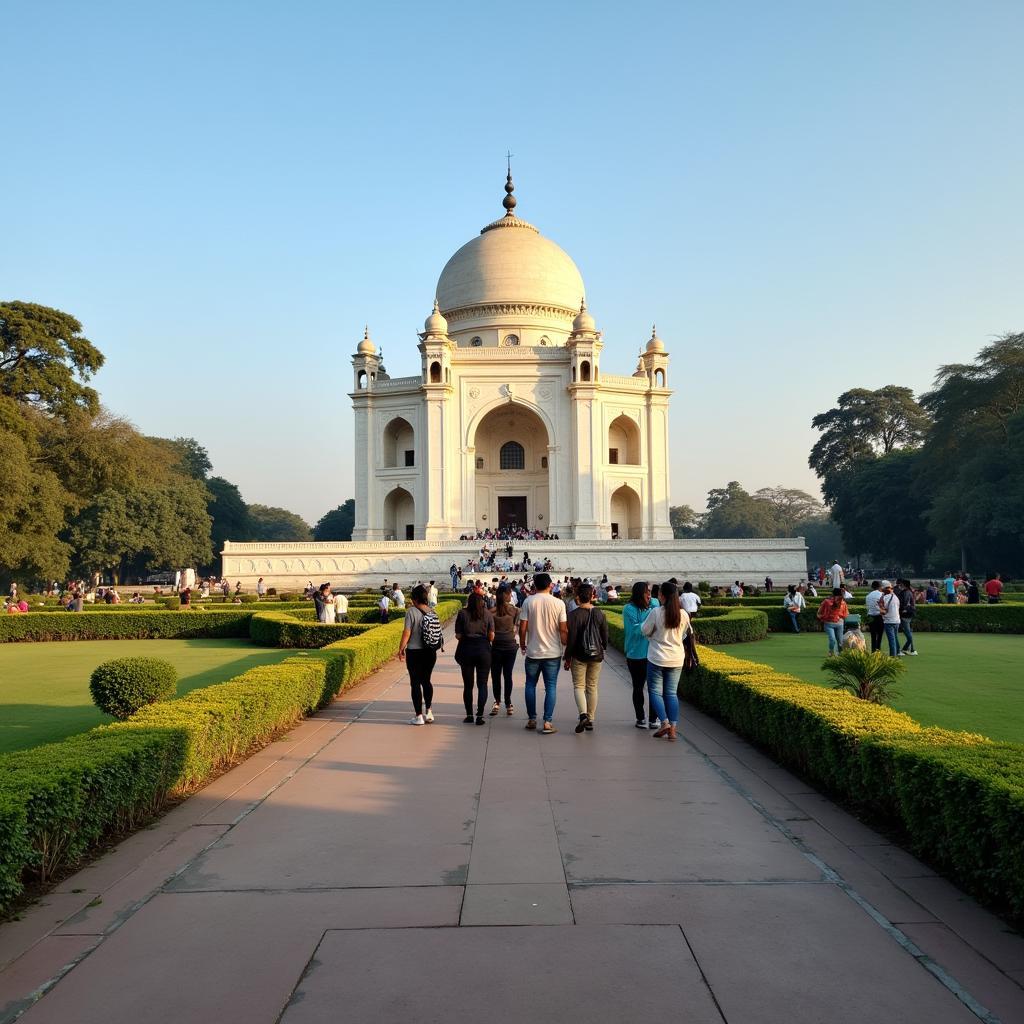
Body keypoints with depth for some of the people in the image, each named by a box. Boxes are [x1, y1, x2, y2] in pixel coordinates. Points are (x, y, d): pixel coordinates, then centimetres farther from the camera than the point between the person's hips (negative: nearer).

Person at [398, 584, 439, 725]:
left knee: (415, 683, 2)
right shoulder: (432, 611, 4)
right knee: (426, 680, 18)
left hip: (415, 652, -5)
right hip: (431, 652, 5)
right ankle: (428, 711, 17)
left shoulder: (411, 611, -13)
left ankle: (418, 716, 4)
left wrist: (401, 649, -4)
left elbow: (406, 633, -15)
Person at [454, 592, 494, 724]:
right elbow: (491, 636, -3)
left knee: (468, 685, 10)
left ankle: (469, 715, 13)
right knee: (482, 684, 6)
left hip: (466, 650, 0)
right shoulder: (487, 614, 1)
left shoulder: (462, 614, -1)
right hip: (483, 650, 0)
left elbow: (458, 636, -3)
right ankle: (480, 716, 1)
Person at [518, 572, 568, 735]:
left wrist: (522, 644, 11)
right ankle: (547, 722, 1)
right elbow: (563, 630, -5)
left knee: (530, 685, 15)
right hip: (553, 653, 0)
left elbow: (522, 628, -5)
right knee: (550, 687, 5)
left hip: (533, 652, 0)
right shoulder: (559, 603, -6)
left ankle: (531, 719, 19)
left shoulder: (528, 602, -5)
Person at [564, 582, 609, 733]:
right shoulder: (599, 613, 0)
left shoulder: (575, 614, -13)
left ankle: (583, 714, -17)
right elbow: (605, 635, 6)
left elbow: (571, 638, -12)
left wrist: (567, 658, -3)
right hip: (596, 655, 4)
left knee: (579, 686, 4)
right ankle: (591, 720, 15)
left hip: (579, 656, -4)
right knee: (592, 687, 13)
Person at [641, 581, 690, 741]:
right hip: (677, 659, 4)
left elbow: (645, 631, -5)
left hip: (657, 658, -4)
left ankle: (665, 723, -7)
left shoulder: (656, 612, -16)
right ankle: (673, 728, 3)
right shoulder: (683, 614, -3)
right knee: (672, 693, 10)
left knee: (655, 691, 8)